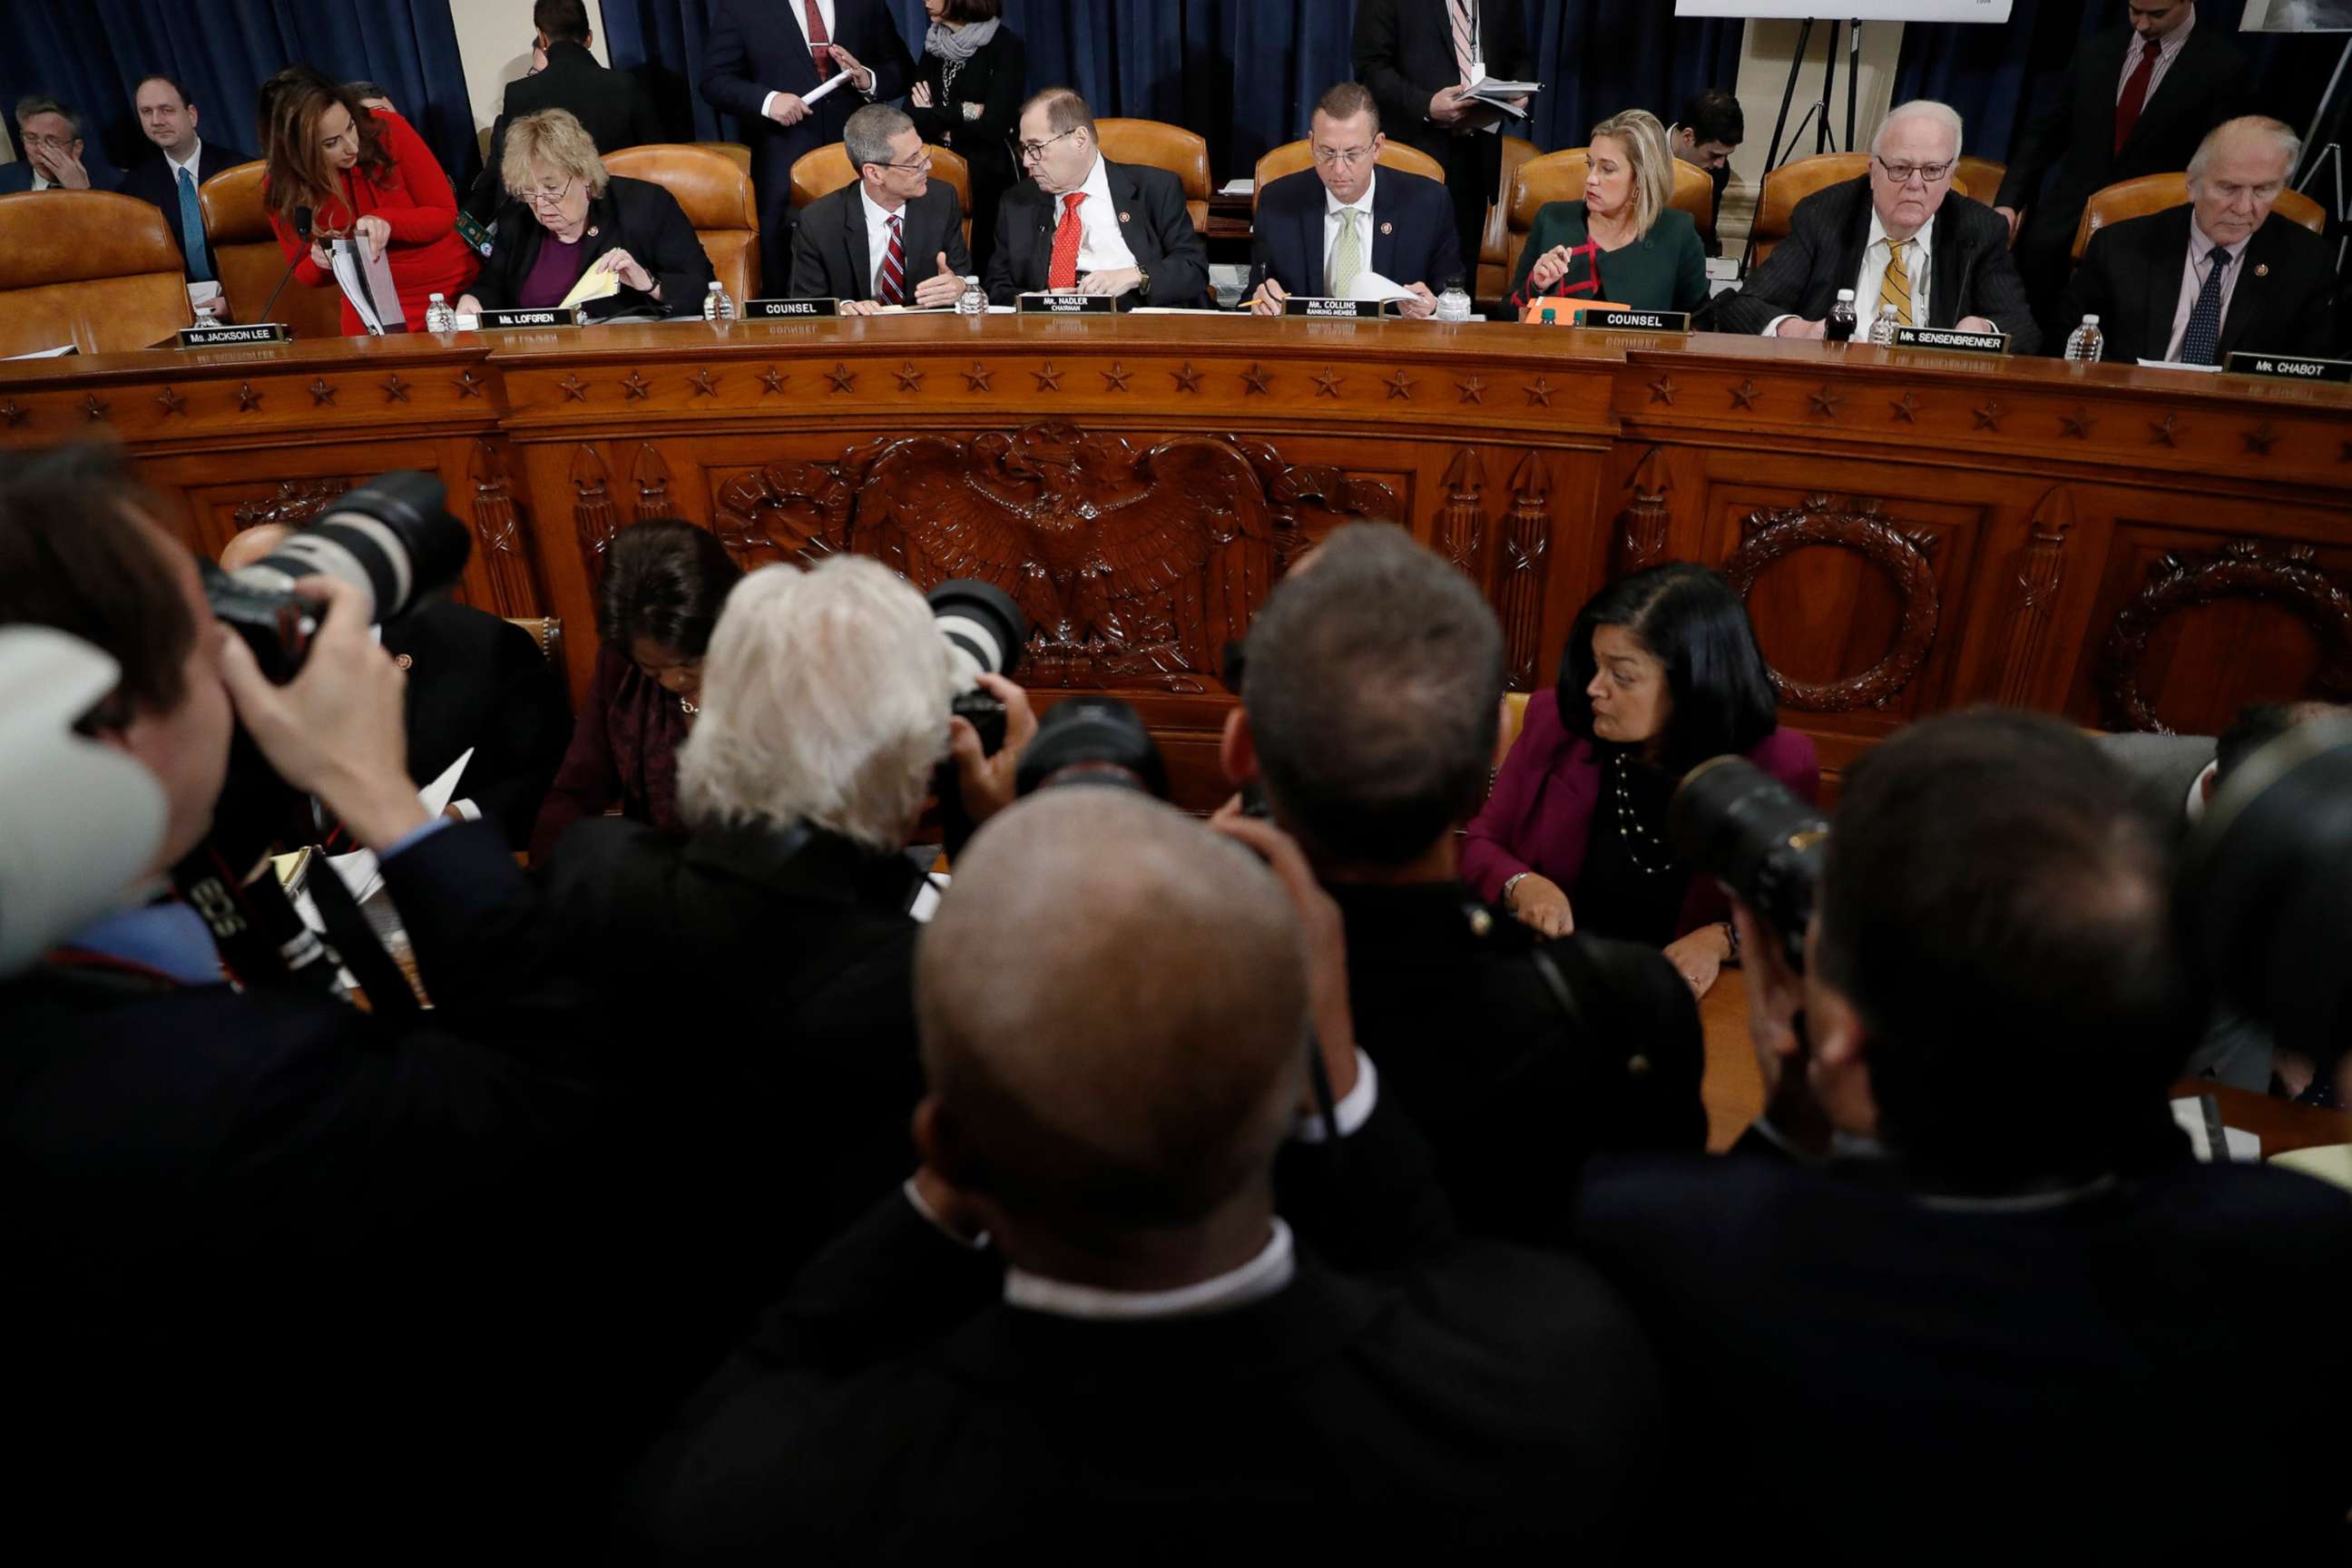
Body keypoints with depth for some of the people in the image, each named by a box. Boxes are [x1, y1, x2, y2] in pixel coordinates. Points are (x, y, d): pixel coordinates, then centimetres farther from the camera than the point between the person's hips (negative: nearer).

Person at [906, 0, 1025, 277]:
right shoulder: (934, 45, 10)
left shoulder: (1006, 46, -7)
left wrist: (936, 120, -4)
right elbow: (910, 116, 3)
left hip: (988, 179, -5)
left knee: (982, 267, -7)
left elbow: (993, 127, -15)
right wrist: (963, 113, -10)